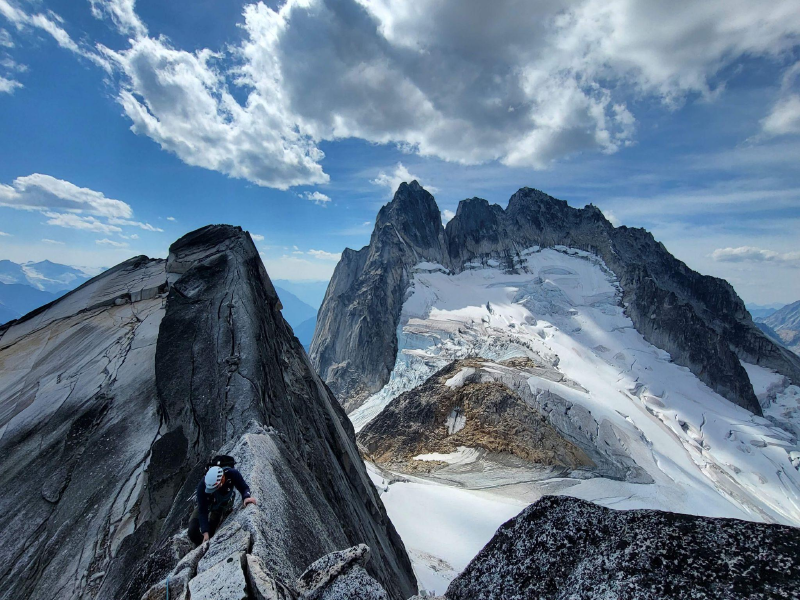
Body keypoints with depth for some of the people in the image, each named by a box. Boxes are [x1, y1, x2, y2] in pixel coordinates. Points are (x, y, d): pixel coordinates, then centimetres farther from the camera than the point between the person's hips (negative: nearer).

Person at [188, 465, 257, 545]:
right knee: (193, 531, -9)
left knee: (211, 532, -8)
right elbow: (202, 511, -30)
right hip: (205, 505, 0)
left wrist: (246, 497, -48)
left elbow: (244, 488, -27)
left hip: (224, 505, 0)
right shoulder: (202, 486, -38)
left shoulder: (232, 474, -38)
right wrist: (205, 532, -35)